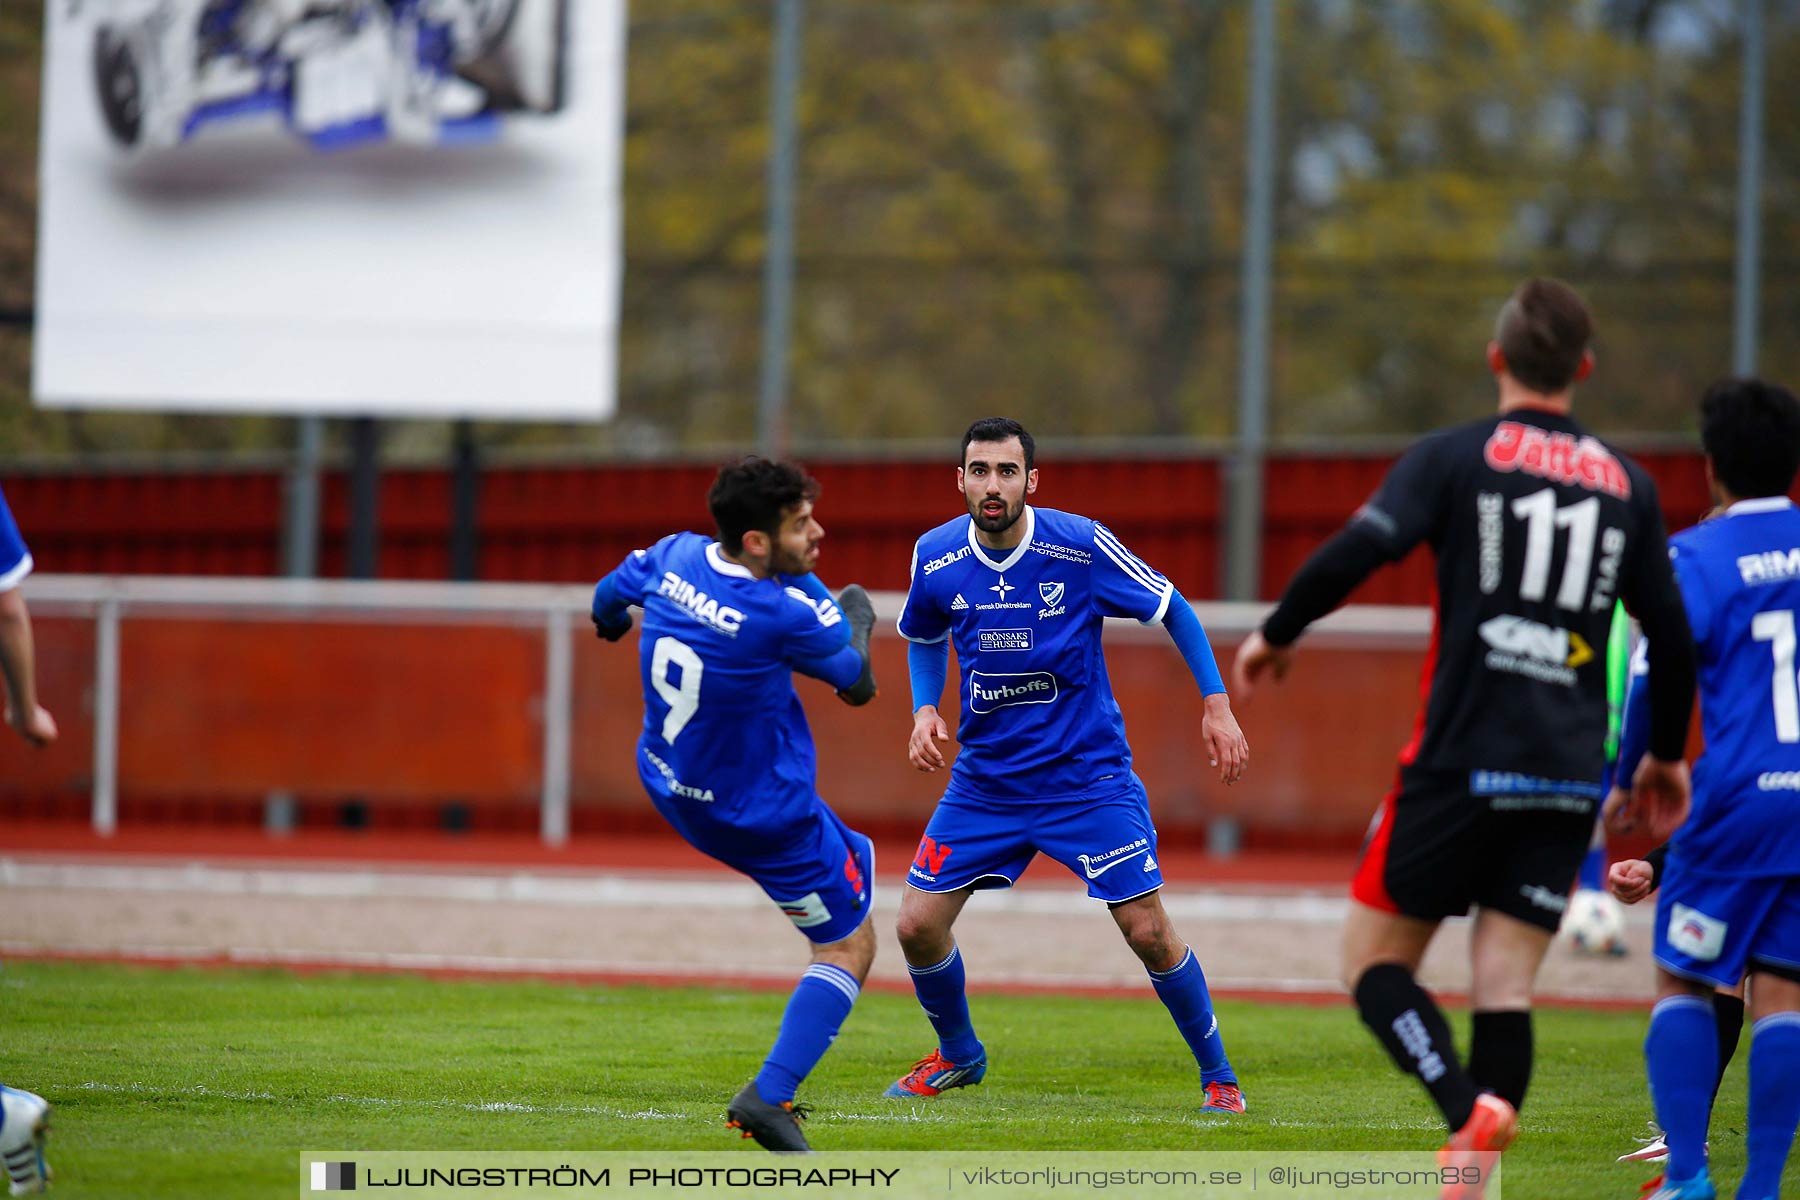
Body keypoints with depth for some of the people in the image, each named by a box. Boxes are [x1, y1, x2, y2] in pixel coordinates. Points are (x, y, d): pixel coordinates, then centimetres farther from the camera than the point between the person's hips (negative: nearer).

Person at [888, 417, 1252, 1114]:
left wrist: (1217, 704, -6)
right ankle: (957, 1055, 26)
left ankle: (1217, 1076, 10)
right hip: (984, 782, 3)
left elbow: (1172, 610, -1)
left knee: (1148, 932, -10)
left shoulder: (1081, 544, -15)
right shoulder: (936, 558, -6)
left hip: (1088, 778, -3)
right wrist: (925, 710, 0)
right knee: (918, 925, -3)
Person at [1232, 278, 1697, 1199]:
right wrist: (1666, 756, 29)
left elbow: (1360, 549, -13)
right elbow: (1670, 637, 15)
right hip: (1568, 776, 3)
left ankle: (1468, 1110, -21)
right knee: (1503, 989, 3)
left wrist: (1277, 632, 2)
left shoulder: (1455, 457, -1)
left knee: (1376, 962, 5)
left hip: (1460, 762, -3)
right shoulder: (1629, 486, 11)